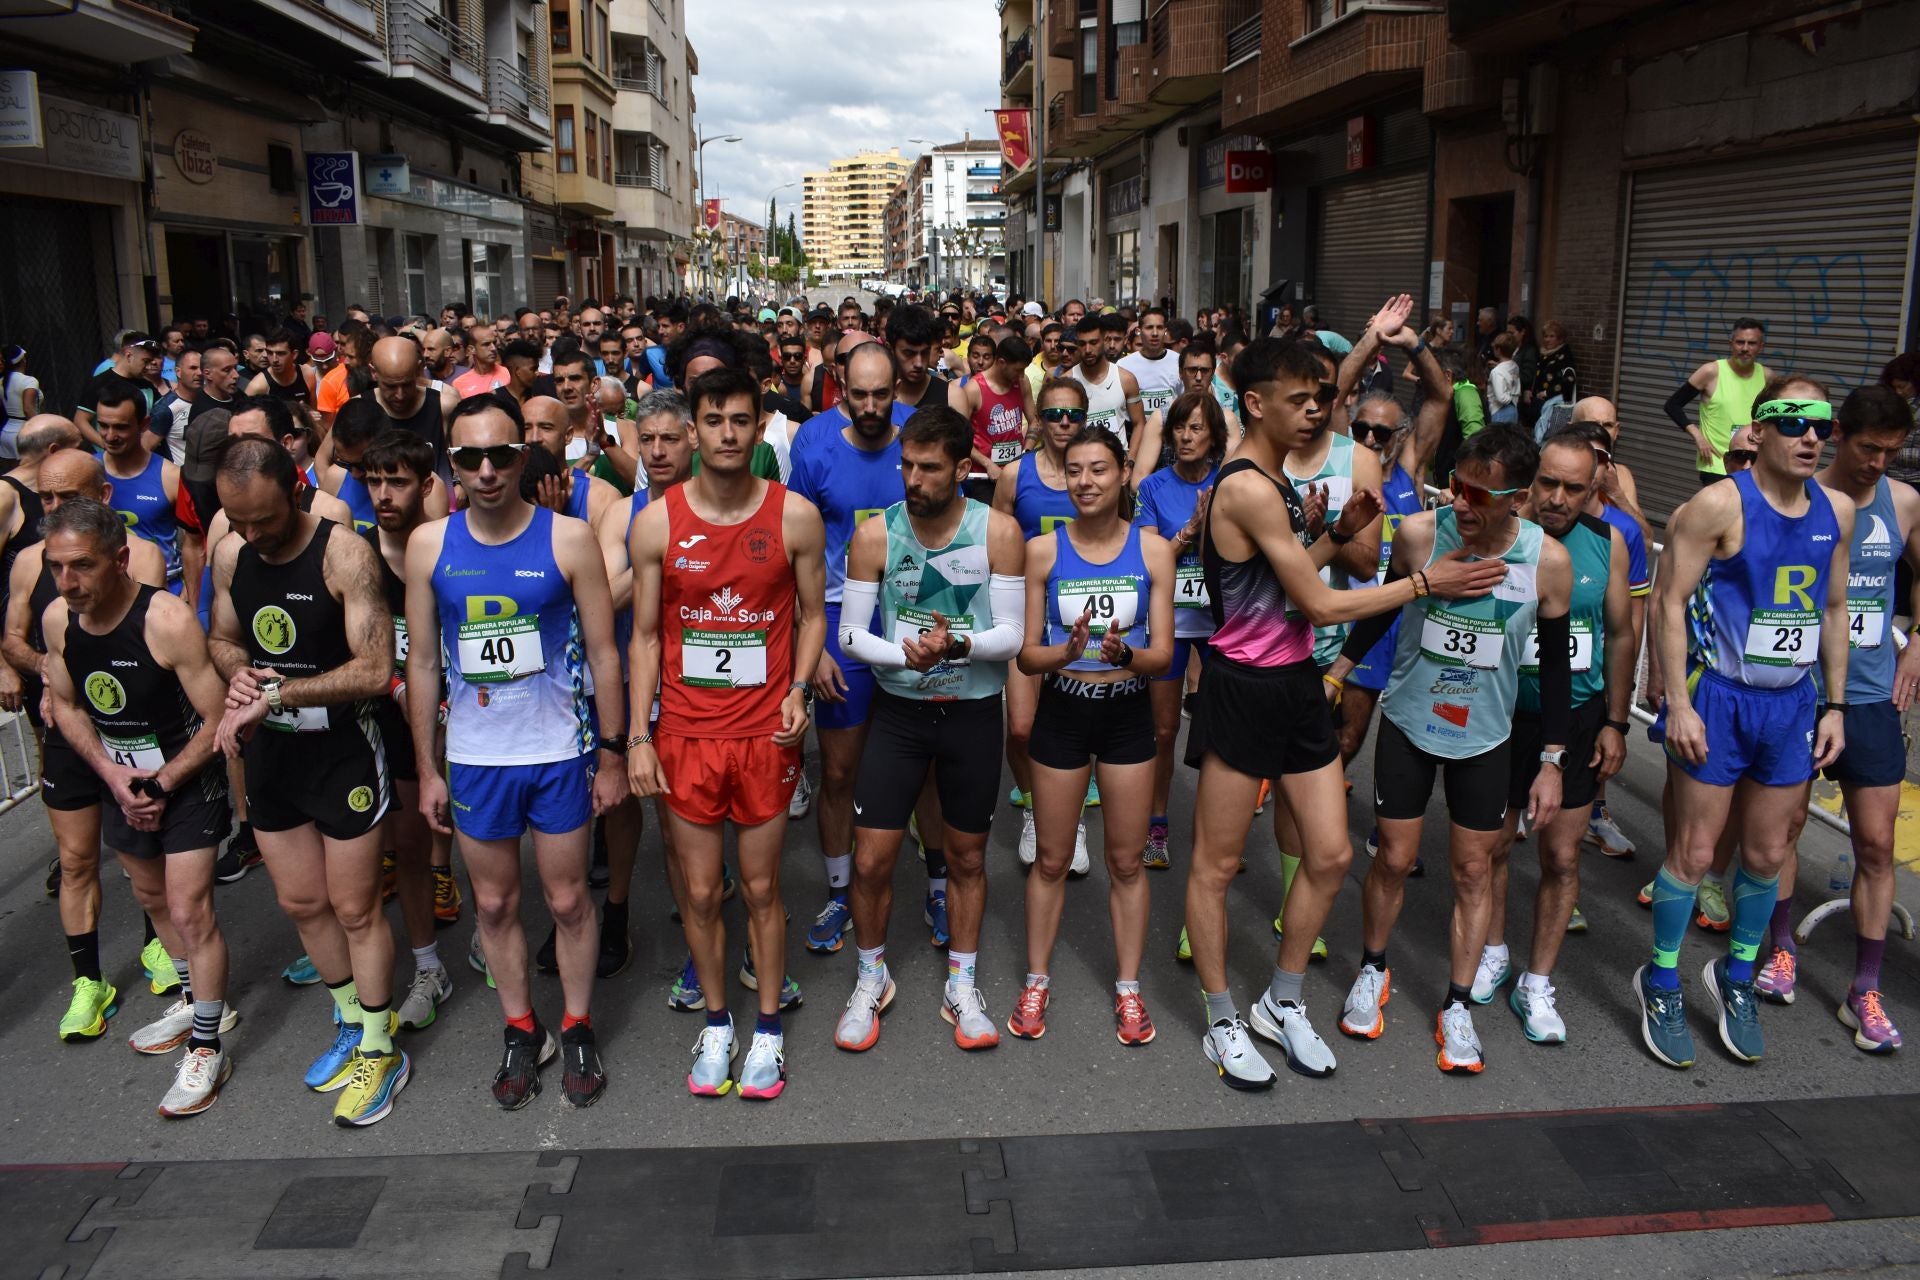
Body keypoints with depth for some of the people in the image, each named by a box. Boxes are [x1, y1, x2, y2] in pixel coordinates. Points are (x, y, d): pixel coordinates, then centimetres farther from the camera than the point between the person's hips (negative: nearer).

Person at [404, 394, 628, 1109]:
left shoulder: (568, 539, -9)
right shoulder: (429, 545, -2)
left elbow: (603, 654, -4)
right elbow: (423, 662, 4)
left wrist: (612, 755, -4)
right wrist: (426, 769, 4)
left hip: (561, 753, -2)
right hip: (474, 756, 2)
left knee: (567, 899, 10)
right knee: (494, 904, 13)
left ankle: (577, 1030, 29)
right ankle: (521, 1030, 32)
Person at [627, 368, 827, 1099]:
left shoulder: (795, 516, -4)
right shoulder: (656, 523, -3)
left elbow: (813, 614, 6)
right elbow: (645, 635, 2)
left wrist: (798, 690, -9)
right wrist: (638, 736, -3)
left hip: (765, 732, -1)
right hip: (686, 733, 1)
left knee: (761, 887, 9)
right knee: (699, 892, 10)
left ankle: (768, 1030, 26)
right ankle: (716, 1025, 30)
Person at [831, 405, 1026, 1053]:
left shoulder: (998, 532, -10)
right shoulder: (875, 535, -8)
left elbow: (1012, 634, -9)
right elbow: (850, 632, -6)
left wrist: (959, 645, -29)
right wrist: (906, 655, -24)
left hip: (974, 712, 0)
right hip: (899, 710, 0)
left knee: (967, 858, 13)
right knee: (871, 860, -1)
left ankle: (961, 987, 32)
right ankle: (871, 979, 25)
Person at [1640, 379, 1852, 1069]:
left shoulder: (1836, 510, 5)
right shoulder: (1719, 505, -13)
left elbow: (1834, 609, 14)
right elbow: (1669, 600, -14)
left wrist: (1834, 706, 10)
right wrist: (1678, 704, -18)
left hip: (1793, 703, 5)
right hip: (1717, 700, -5)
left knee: (1768, 854, 13)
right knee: (1694, 851, 2)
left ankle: (1736, 977, 33)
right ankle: (1661, 984, 20)